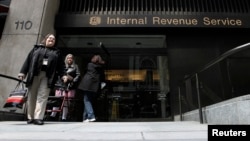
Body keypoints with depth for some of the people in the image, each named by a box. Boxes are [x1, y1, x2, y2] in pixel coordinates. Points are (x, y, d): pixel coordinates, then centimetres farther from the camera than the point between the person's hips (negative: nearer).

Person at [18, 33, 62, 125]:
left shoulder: (56, 52, 17)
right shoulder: (37, 48, 16)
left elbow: (59, 66, 11)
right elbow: (28, 60, 9)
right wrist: (23, 72, -1)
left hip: (47, 76, 0)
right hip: (34, 74, 1)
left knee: (42, 97, -8)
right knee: (32, 96, 4)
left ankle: (38, 118, -9)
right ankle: (30, 117, 14)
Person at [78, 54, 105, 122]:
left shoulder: (89, 64, 9)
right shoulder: (101, 67, 12)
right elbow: (102, 78, 11)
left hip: (87, 84, -3)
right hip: (95, 86, 3)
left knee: (86, 100, -1)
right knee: (90, 101, 10)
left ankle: (91, 116, -15)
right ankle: (85, 118, 11)